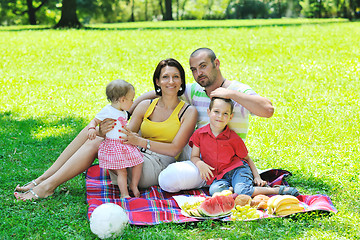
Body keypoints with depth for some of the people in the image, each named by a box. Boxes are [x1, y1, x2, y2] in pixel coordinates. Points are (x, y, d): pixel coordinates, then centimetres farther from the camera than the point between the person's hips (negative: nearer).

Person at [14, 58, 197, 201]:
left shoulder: (188, 112, 1)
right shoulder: (145, 106, 13)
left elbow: (175, 149, -10)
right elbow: (126, 136, 4)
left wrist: (140, 141, -25)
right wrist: (105, 131, -21)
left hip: (157, 169, -5)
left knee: (95, 143, -23)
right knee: (93, 129, -15)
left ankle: (47, 186, -22)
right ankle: (42, 179, -16)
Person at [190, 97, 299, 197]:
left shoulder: (233, 138, 2)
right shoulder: (199, 134, 4)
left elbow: (246, 158, 10)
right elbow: (194, 156, 6)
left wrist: (257, 177, 0)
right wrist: (200, 164, -17)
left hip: (237, 169, -1)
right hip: (218, 177, 1)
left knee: (242, 190, -32)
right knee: (214, 190, -34)